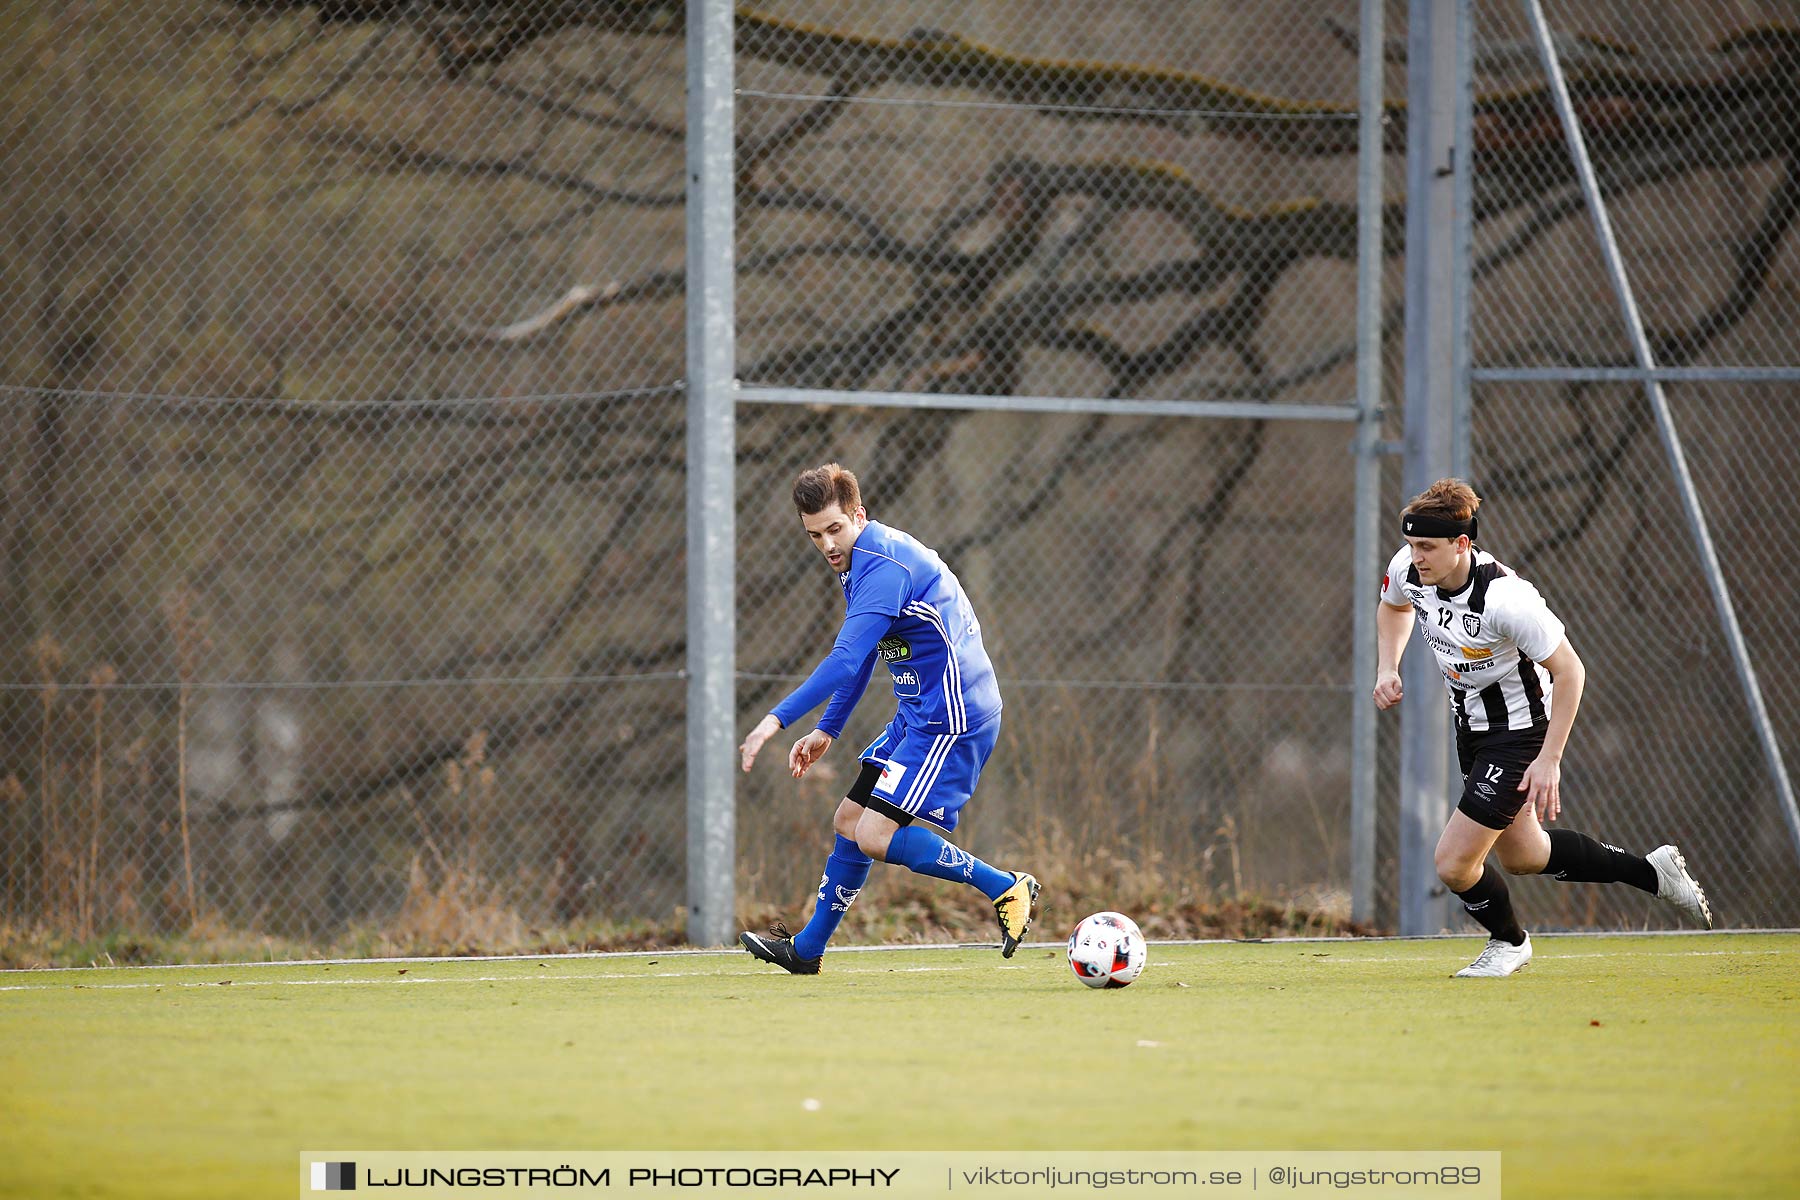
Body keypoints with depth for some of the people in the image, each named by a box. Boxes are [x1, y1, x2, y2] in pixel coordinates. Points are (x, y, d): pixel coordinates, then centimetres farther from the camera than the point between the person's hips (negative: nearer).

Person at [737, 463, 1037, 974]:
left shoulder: (884, 566, -21)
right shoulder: (858, 560, 12)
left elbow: (845, 660, -28)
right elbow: (860, 656, 24)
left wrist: (777, 719, -29)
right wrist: (827, 729, 25)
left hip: (950, 720, -10)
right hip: (918, 716, 10)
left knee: (876, 836, -15)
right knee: (849, 821, 14)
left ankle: (1007, 889, -7)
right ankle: (806, 949, 27)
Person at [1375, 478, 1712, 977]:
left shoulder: (1506, 598, -34)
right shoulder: (1408, 570, -13)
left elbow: (1569, 671, -24)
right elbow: (1393, 606, 14)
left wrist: (1549, 759, -25)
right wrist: (1387, 666, -3)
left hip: (1521, 729, -8)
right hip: (1472, 725, 8)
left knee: (1453, 864, -10)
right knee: (1522, 857, 22)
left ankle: (1508, 941, 21)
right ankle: (1652, 872, 40)